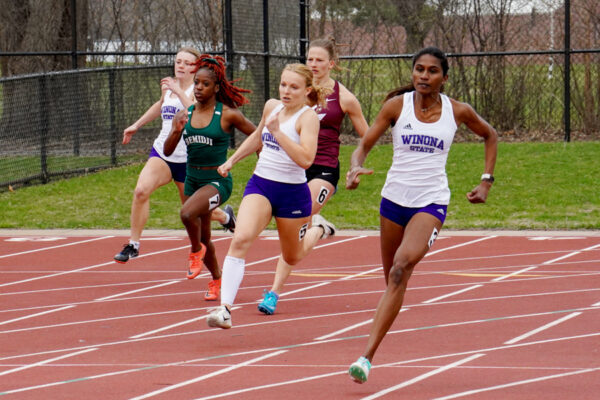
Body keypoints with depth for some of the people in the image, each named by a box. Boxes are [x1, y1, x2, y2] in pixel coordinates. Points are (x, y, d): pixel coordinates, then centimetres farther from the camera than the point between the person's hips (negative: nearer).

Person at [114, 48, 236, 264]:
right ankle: (133, 244, -17)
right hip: (161, 154, 4)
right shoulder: (168, 87, 7)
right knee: (141, 190, -24)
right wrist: (136, 126, 36)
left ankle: (225, 216, 46)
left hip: (188, 159, -4)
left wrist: (179, 92, -35)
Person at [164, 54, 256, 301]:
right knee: (203, 237, 14)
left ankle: (196, 251, -2)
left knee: (187, 213, -31)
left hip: (218, 180, -6)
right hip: (192, 180, 6)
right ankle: (216, 279, 37)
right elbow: (168, 151, -1)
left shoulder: (227, 115, -9)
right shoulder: (184, 115, 3)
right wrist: (176, 132, -20)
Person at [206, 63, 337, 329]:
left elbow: (306, 159, -28)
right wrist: (232, 160, 28)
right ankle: (225, 307, -31)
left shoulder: (308, 117, -13)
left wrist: (278, 132, -31)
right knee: (240, 239, -24)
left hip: (292, 192, -3)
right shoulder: (271, 106, 5)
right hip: (260, 184, 3)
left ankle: (317, 230, 52)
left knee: (292, 257, 17)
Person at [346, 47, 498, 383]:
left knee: (401, 269, -23)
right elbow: (365, 145, 0)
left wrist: (487, 182, 12)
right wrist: (356, 167, -22)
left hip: (432, 201, -3)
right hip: (394, 198, 3)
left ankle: (367, 356, -29)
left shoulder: (458, 111, 0)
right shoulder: (397, 106, -1)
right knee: (393, 279, 10)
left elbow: (490, 136, 19)